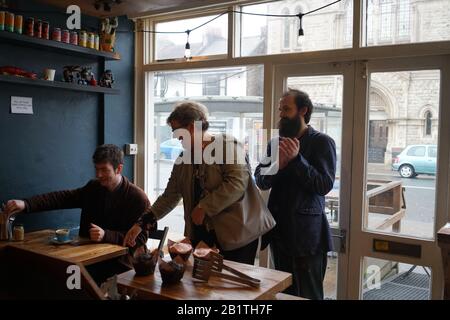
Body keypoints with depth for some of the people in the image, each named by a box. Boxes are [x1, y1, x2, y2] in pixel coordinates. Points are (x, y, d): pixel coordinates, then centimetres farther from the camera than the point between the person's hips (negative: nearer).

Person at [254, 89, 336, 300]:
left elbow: (325, 185, -15)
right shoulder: (276, 142, 10)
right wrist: (277, 165, -16)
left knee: (308, 295, 3)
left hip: (306, 234, -5)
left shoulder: (322, 142, -7)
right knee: (283, 292, 16)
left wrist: (297, 159, -24)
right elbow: (260, 181, 4)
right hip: (280, 231, 6)